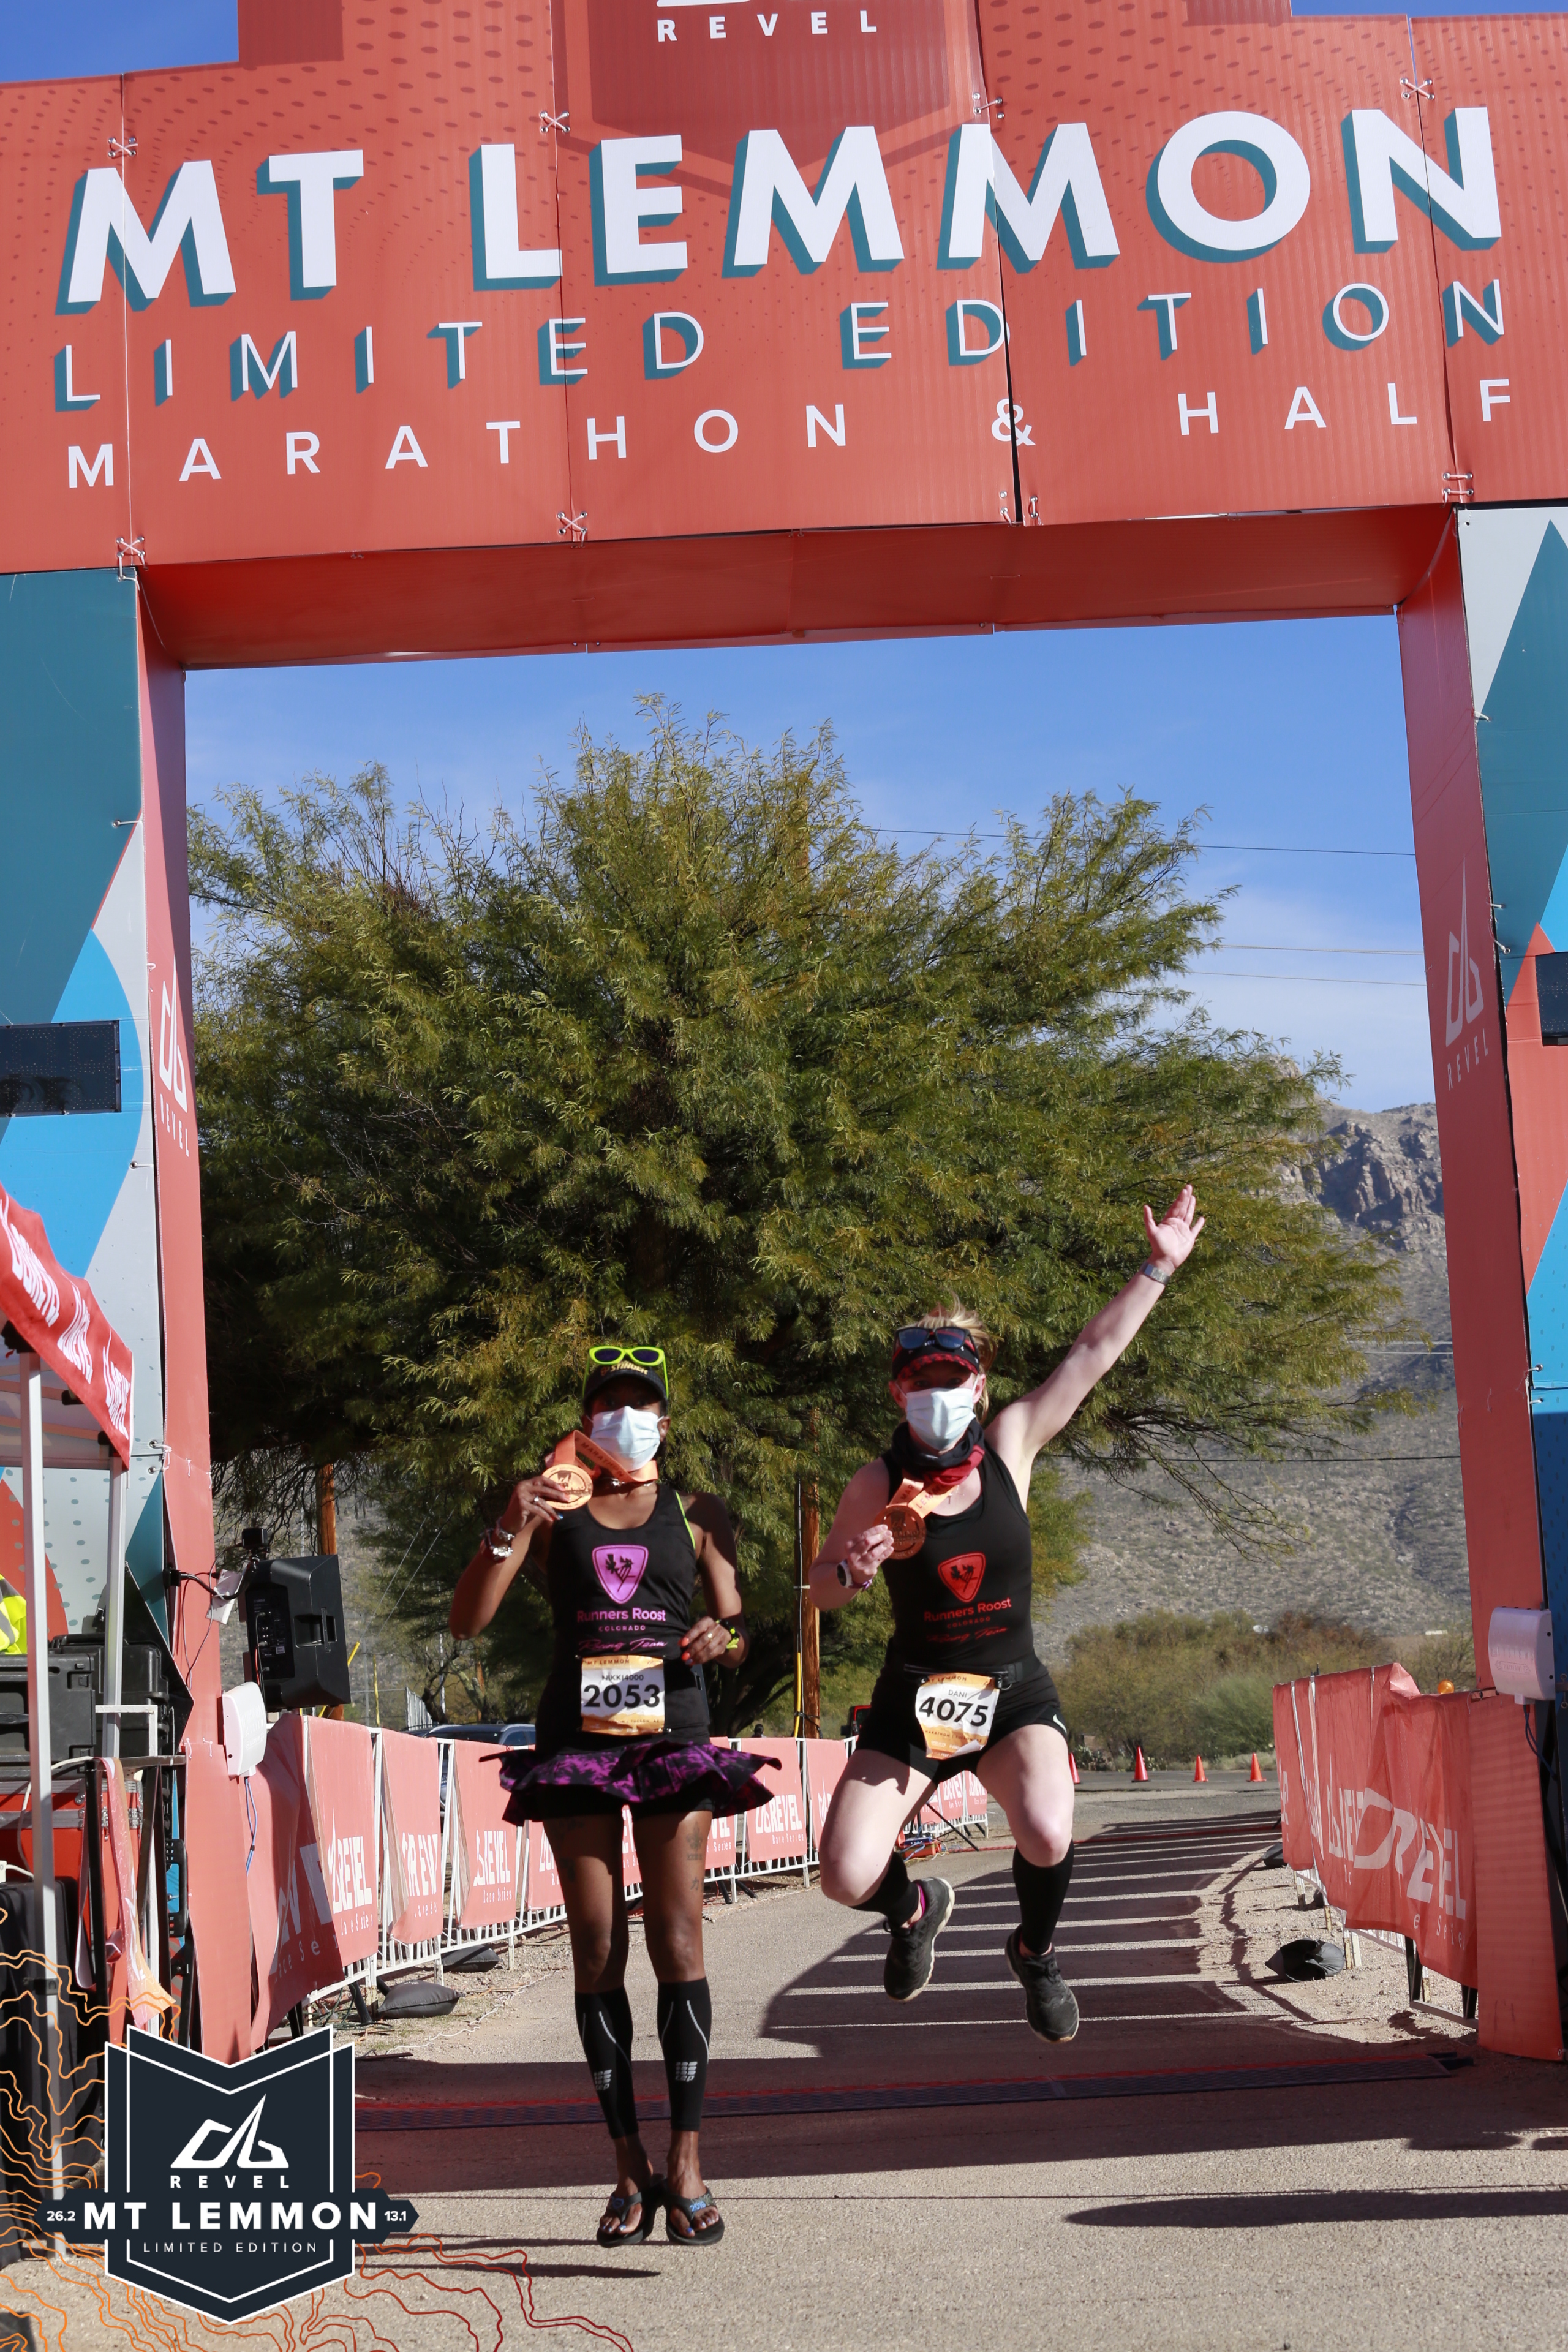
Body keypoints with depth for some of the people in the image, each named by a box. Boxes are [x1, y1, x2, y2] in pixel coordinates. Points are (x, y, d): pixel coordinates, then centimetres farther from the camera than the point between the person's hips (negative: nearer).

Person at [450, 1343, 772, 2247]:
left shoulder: (699, 1514, 12)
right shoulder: (552, 1505, 10)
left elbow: (739, 1635, 10)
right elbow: (469, 1620, 2)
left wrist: (720, 1637, -13)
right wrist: (511, 1528, -12)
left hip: (674, 1732, 0)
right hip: (577, 1733, 1)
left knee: (678, 1940, -8)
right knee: (598, 1949, -1)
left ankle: (687, 2162, -5)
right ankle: (630, 2166, 6)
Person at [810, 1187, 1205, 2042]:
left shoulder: (1009, 1447, -3)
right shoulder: (877, 1485, -8)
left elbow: (1093, 1353, 2)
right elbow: (820, 1589, 2)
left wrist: (1158, 1268, 4)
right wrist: (853, 1569, -21)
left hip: (1015, 1689, 1)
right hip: (915, 1695, -1)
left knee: (1047, 1839, -27)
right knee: (847, 1879, -14)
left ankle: (1034, 1952, 11)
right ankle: (917, 1909, 27)